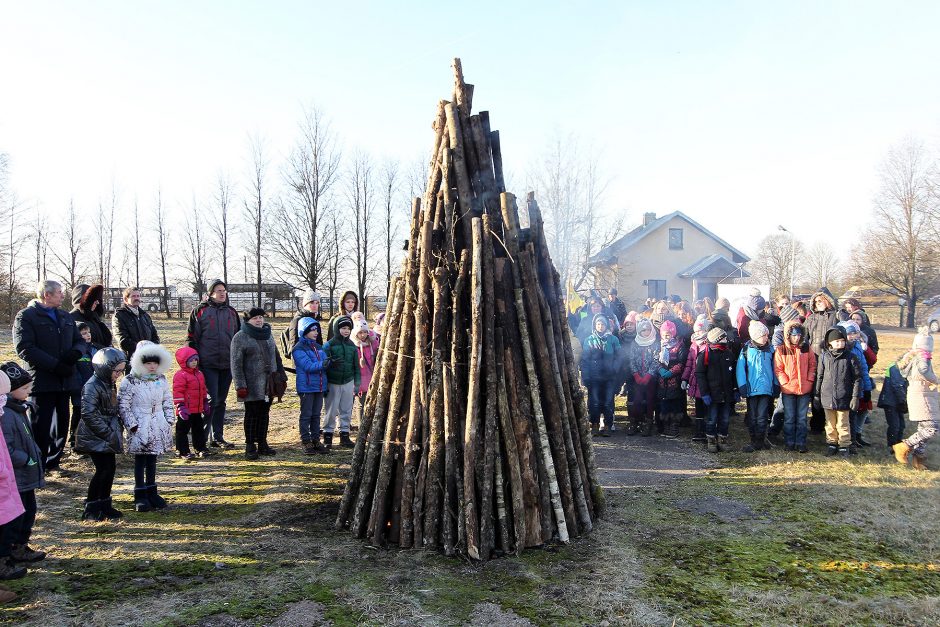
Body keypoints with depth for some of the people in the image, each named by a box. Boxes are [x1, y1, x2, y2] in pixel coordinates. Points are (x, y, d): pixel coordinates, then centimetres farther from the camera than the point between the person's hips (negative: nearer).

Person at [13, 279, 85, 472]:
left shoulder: (65, 317, 17)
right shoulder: (26, 316, -5)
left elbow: (79, 340, 19)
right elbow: (24, 348, -15)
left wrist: (75, 352, -5)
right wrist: (55, 365, -21)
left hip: (65, 381, 6)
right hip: (42, 381, -6)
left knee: (62, 425, 12)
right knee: (42, 427, -2)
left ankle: (53, 462, 25)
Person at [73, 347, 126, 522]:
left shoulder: (109, 384, 11)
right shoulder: (92, 386, -18)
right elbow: (89, 415, -23)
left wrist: (118, 428, 9)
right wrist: (108, 433, -20)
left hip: (108, 438, 9)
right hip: (95, 438, -9)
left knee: (110, 468, 11)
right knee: (103, 470, -8)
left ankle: (104, 506, 22)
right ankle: (91, 510, 4)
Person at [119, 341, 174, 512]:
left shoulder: (161, 379, 6)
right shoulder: (130, 381, -10)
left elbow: (168, 401, 14)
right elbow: (123, 405, -9)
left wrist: (169, 420, 7)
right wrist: (131, 424, -13)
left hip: (158, 427, 5)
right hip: (140, 427, -5)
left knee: (152, 459, 13)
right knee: (140, 460, 2)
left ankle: (151, 492, 22)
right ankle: (140, 495, 11)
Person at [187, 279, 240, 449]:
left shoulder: (231, 312, 13)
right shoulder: (200, 311, 0)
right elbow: (191, 337, -1)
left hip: (227, 364, 5)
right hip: (208, 364, -5)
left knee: (221, 401, 11)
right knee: (211, 400, -10)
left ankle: (217, 437, 19)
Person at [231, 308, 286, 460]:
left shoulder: (268, 335, 13)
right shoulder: (240, 337, -6)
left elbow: (276, 356, 20)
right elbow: (236, 364, -10)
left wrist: (282, 376, 15)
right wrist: (240, 385, -15)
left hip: (269, 384, 5)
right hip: (252, 386, -5)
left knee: (264, 413, 11)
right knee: (252, 415, 1)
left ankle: (262, 444, 21)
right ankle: (250, 447, 9)